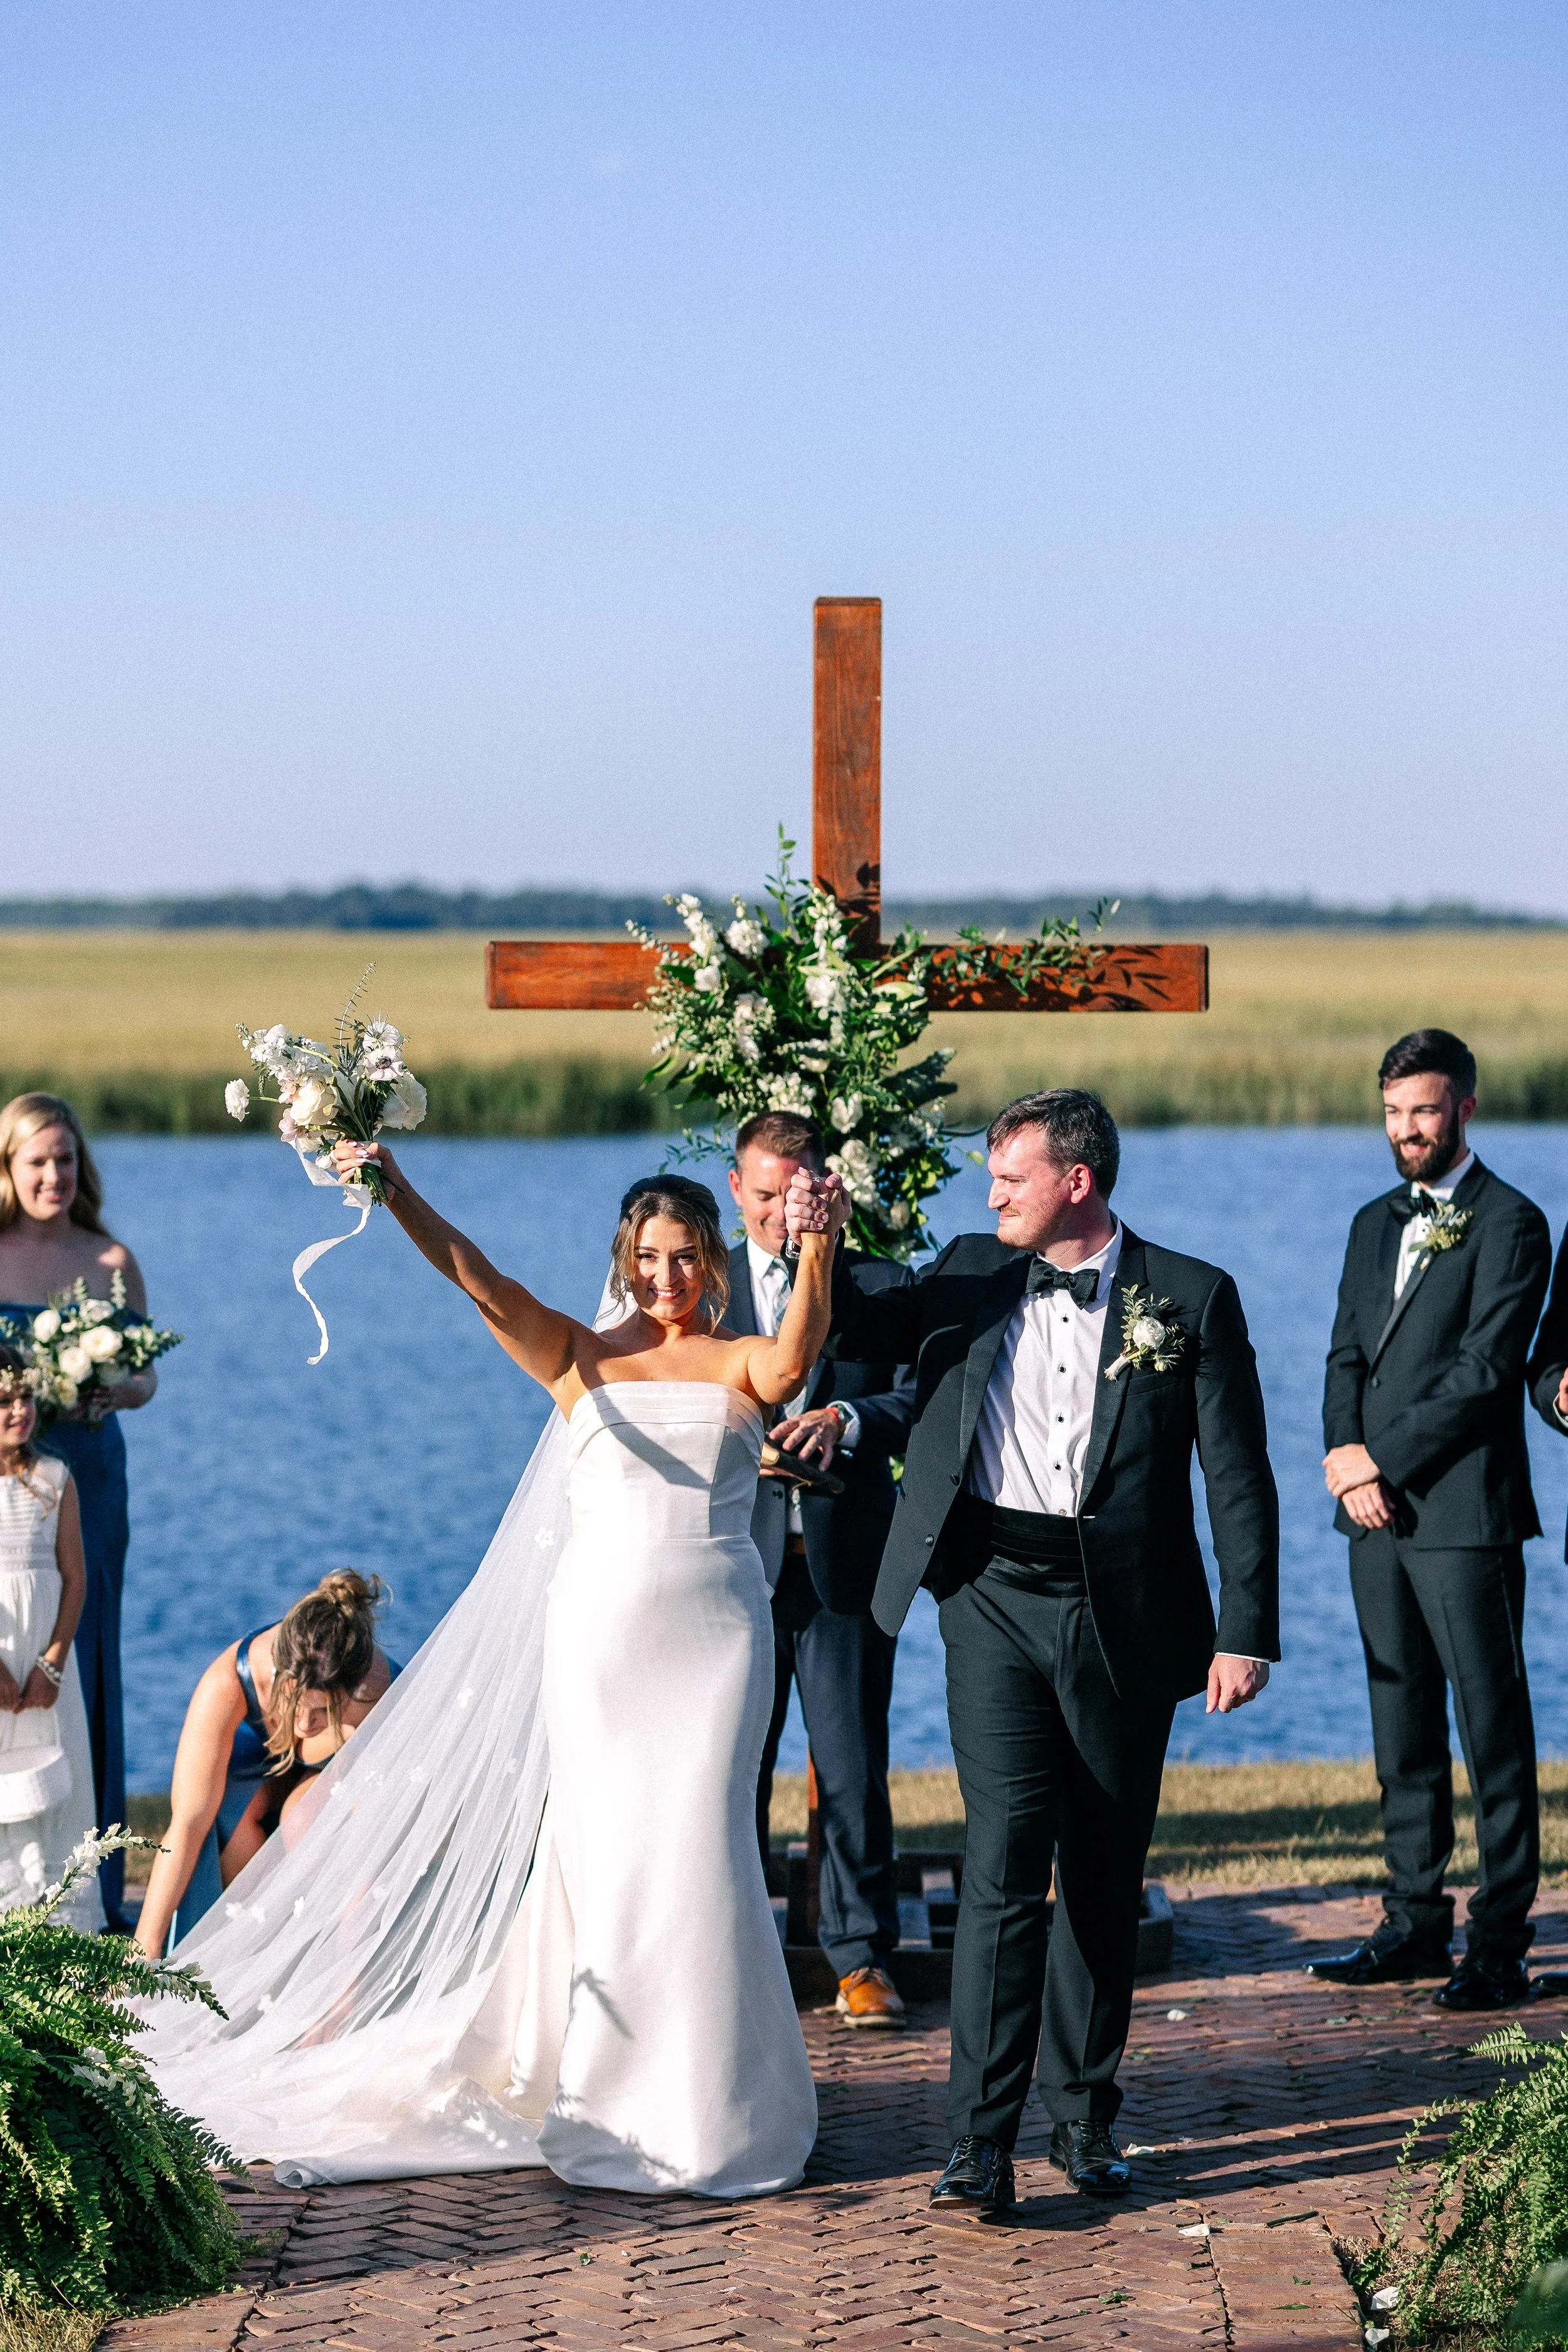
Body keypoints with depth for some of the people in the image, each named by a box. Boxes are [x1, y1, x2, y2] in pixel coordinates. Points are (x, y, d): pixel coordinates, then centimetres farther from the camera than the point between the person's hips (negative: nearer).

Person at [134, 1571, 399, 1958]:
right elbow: (187, 1823, -38)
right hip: (264, 1753, 2)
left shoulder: (374, 1699, -42)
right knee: (226, 1811, -29)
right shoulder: (225, 1684, -39)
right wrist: (143, 1955, -42)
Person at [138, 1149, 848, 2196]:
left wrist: (817, 1252, -35)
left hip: (713, 1634, -1)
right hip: (601, 1625, 1)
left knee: (696, 1848, -3)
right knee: (602, 1845, 3)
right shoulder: (580, 1358, 7)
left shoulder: (739, 1363, 5)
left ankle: (700, 2095, 10)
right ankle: (605, 2084, 15)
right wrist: (397, 1193, -21)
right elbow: (481, 1281, -7)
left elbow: (791, 1364, -19)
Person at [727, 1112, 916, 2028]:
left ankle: (862, 1955, 13)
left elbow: (919, 1402, -5)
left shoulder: (880, 1285, 7)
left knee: (855, 1769, 2)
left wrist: (846, 1419, -25)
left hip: (845, 1563, -1)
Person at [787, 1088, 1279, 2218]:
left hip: (1123, 1615, 0)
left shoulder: (1191, 1298, 0)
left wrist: (1246, 1631, -5)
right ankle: (982, 2138, -12)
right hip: (996, 1604, 1)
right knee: (1005, 1860, -10)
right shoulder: (973, 1274, 8)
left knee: (1105, 1875, 10)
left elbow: (1239, 1478, -1)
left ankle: (1086, 2112, 25)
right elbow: (856, 1331, 14)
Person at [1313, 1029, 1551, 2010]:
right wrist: (1349, 1464, -3)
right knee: (1403, 1726, 10)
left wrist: (1383, 1461, -12)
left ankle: (1501, 1943, -1)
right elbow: (1347, 1357, 14)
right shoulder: (1375, 1224, 17)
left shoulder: (1510, 1224, -6)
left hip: (1466, 1514, -7)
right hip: (1379, 1518, 7)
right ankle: (1417, 1922, 17)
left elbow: (1485, 1372, -13)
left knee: (1493, 1722, -4)